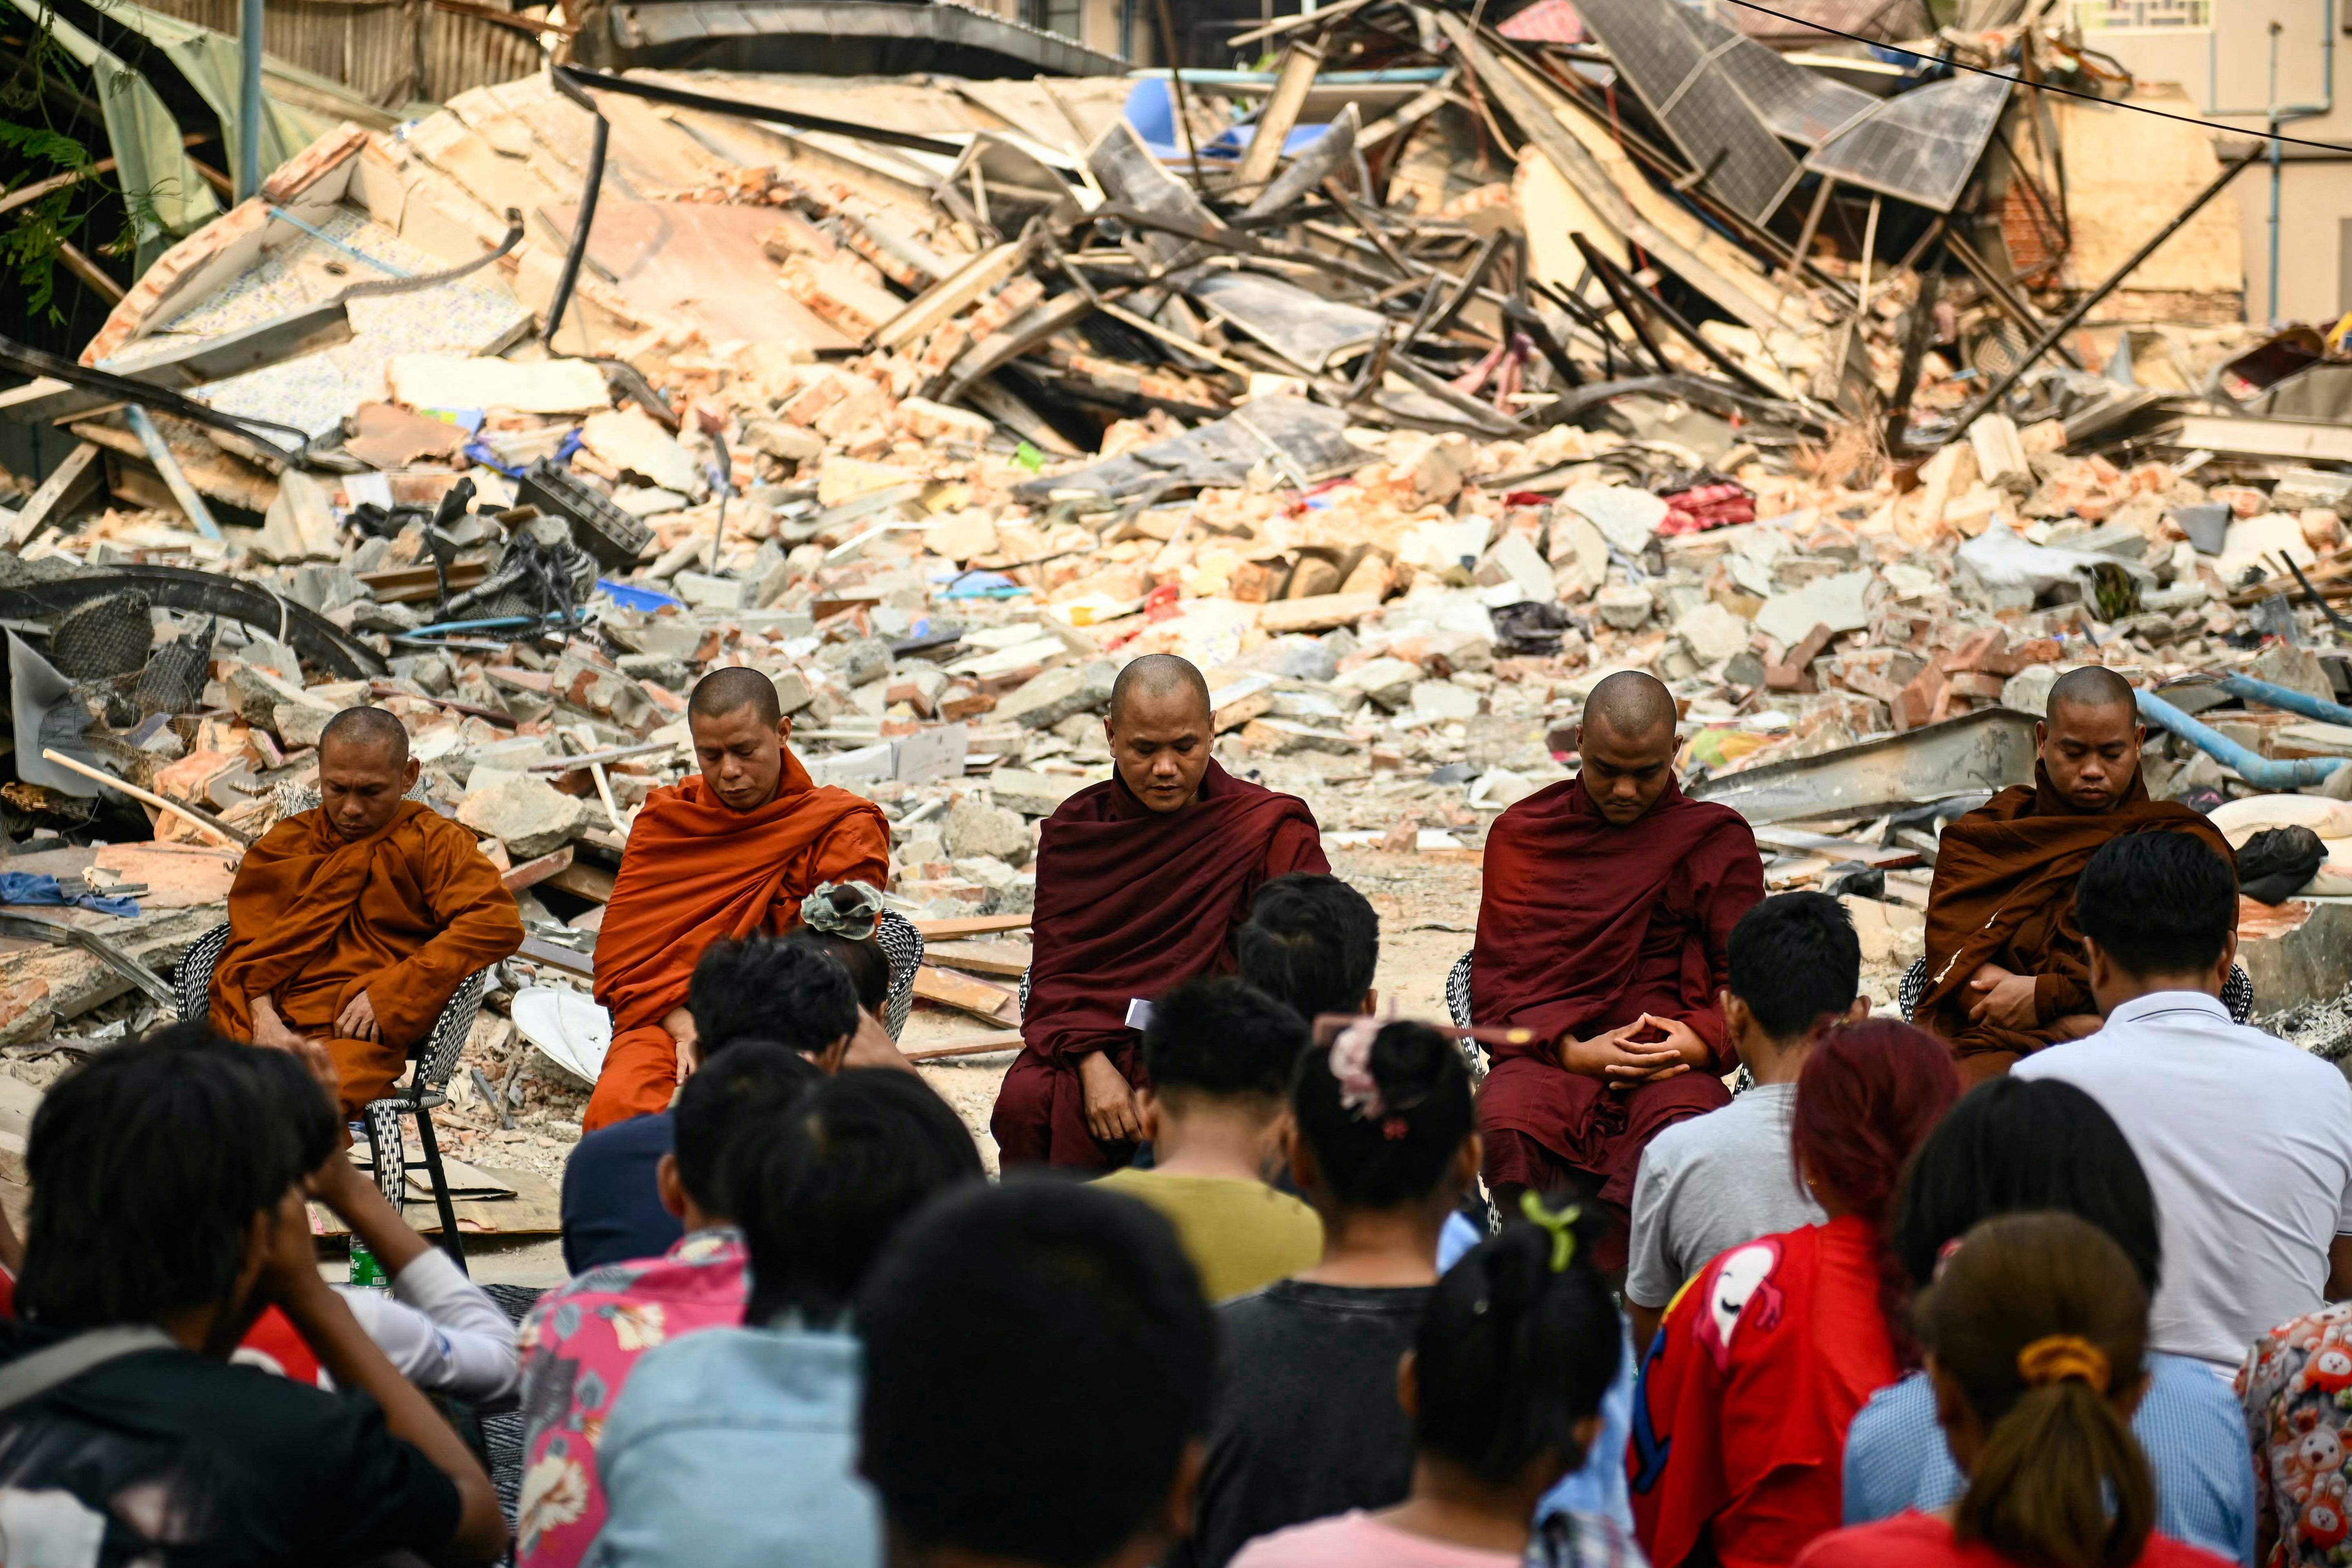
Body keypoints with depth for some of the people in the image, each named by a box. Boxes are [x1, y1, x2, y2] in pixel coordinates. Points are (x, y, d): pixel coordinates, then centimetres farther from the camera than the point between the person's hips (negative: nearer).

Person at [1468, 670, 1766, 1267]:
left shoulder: (1715, 839, 15)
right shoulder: (1522, 833, 16)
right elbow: (1496, 985, 9)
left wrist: (1702, 1040, -12)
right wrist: (1574, 1052, -9)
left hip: (1671, 1066, -1)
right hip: (1552, 1058, 1)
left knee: (1683, 1126, -38)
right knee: (1505, 1125, -36)